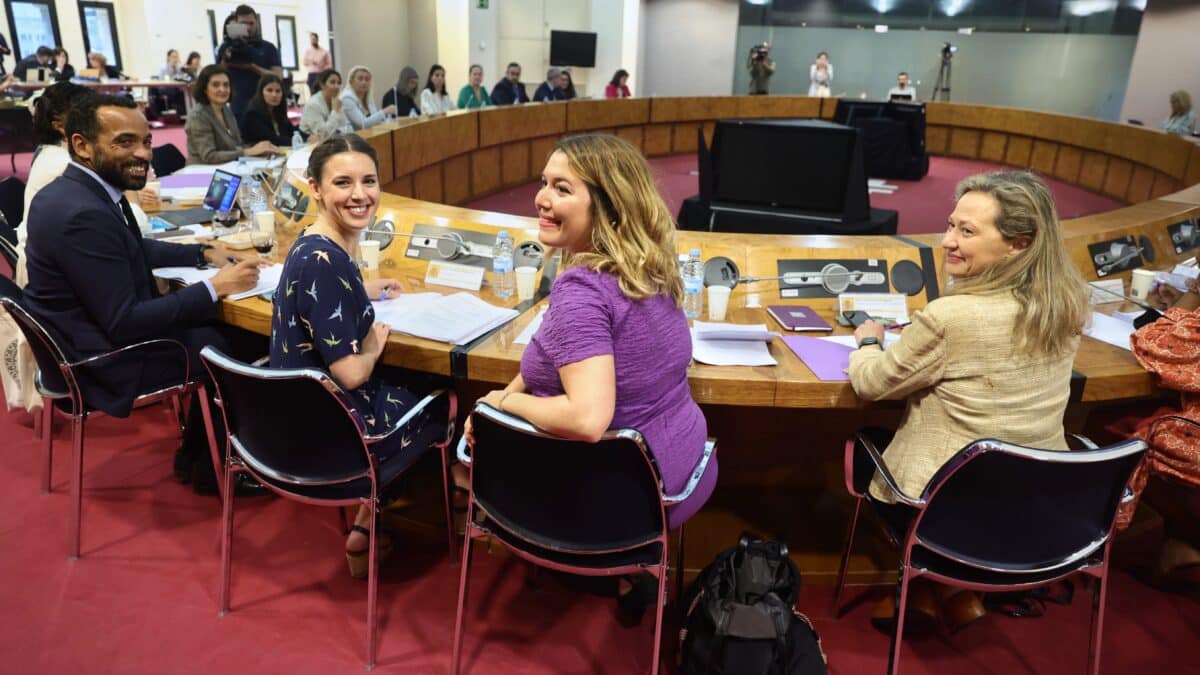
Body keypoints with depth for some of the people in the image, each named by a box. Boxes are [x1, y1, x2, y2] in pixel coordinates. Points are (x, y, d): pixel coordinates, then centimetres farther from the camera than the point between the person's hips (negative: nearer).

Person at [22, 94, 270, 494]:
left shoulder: (77, 189, 2)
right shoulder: (84, 214, -29)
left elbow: (136, 250, 19)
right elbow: (125, 324, -28)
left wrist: (204, 253, 7)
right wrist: (215, 288, -23)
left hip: (95, 331, 9)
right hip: (102, 358, -9)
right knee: (237, 343, 0)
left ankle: (197, 452, 25)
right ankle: (214, 467, 20)